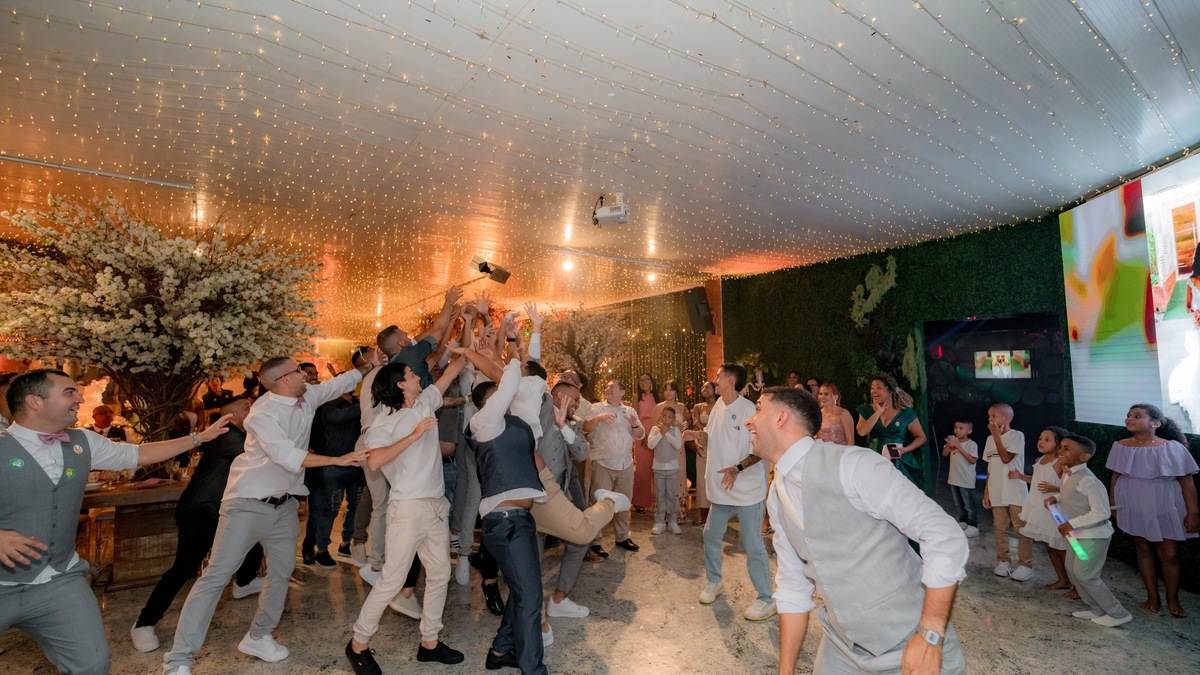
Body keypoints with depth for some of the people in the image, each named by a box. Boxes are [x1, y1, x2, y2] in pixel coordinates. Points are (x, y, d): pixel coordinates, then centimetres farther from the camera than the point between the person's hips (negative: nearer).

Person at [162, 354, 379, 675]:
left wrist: (371, 366, 5)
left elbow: (340, 383, 12)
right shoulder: (262, 414, -24)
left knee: (282, 571, 13)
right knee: (217, 574, -3)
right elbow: (288, 457, -32)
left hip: (284, 504, 7)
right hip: (249, 503, -7)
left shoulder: (308, 396, -3)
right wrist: (339, 460, -33)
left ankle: (258, 636, 30)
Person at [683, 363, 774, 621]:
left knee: (753, 545, -1)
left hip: (748, 490, -8)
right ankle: (714, 582, 37)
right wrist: (698, 436, -8)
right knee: (711, 536, 17)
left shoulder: (748, 410, -17)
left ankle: (767, 599, 14)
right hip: (722, 489, 8)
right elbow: (711, 443, 13)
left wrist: (738, 468, -31)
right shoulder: (718, 407, 6)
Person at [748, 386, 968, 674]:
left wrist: (930, 637, -24)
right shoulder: (777, 495, -1)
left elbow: (946, 537, -22)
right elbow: (792, 586, 6)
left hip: (910, 647, -6)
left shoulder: (851, 465, -23)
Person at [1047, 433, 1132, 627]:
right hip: (1077, 533, 9)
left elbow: (1102, 512, -27)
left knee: (1084, 575, -3)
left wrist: (1072, 523, -25)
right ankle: (1096, 609, 28)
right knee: (1072, 569, 14)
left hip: (1094, 534, -9)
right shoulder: (1067, 474, 2)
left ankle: (1118, 613, 14)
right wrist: (1056, 498, 1)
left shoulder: (1087, 480, -27)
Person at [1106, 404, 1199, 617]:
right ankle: (1152, 596, 24)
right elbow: (1115, 477, 5)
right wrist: (1112, 505, 8)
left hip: (1165, 507, -2)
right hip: (1134, 508, 2)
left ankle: (1173, 599, 24)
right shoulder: (1121, 447, -4)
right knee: (1144, 549, 12)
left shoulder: (1172, 447, -12)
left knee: (1169, 554, 5)